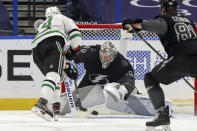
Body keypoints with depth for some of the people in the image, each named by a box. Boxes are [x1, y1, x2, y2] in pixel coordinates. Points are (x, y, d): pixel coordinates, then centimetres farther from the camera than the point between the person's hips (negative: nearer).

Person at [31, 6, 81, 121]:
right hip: (53, 42, -6)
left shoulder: (42, 25, 45)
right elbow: (74, 33, 16)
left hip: (36, 47, 6)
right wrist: (74, 50, 26)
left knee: (54, 76, 20)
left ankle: (56, 108, 12)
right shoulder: (61, 18, 30)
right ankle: (41, 104, -43)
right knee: (54, 75, -21)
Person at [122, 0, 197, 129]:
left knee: (151, 79, 11)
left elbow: (158, 25, -15)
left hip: (180, 59, -5)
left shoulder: (164, 19, 9)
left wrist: (136, 25, -21)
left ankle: (163, 114, -4)